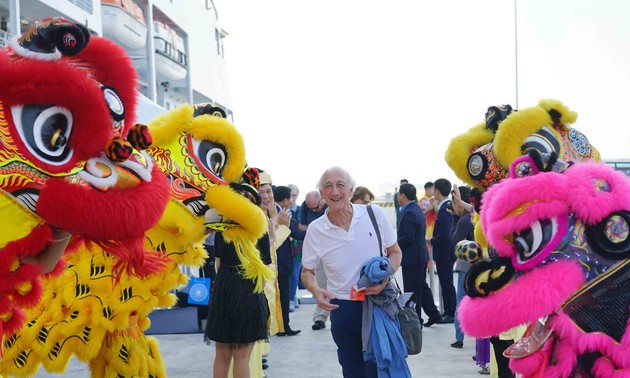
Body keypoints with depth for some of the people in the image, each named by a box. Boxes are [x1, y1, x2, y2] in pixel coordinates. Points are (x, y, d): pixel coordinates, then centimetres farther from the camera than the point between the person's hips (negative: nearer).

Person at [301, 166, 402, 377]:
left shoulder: (374, 214, -5)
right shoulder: (315, 230, -4)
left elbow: (395, 252, 6)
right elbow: (307, 271, 7)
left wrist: (385, 278, -13)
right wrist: (316, 290, -15)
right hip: (343, 309, 1)